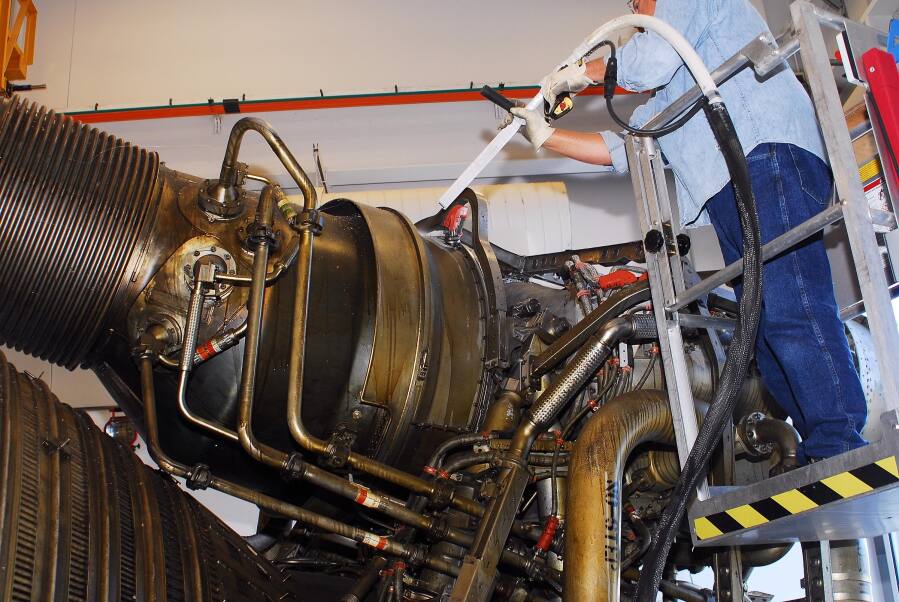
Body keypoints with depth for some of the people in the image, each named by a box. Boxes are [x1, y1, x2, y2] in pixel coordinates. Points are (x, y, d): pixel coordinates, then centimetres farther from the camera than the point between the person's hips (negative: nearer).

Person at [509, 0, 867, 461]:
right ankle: (822, 460, -2)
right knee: (764, 332, 0)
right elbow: (623, 147, 34)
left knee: (789, 314, -21)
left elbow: (652, 60, -2)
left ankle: (840, 451, -24)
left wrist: (582, 72, 15)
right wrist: (546, 136, 34)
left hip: (768, 156, -10)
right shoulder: (668, 98, 39)